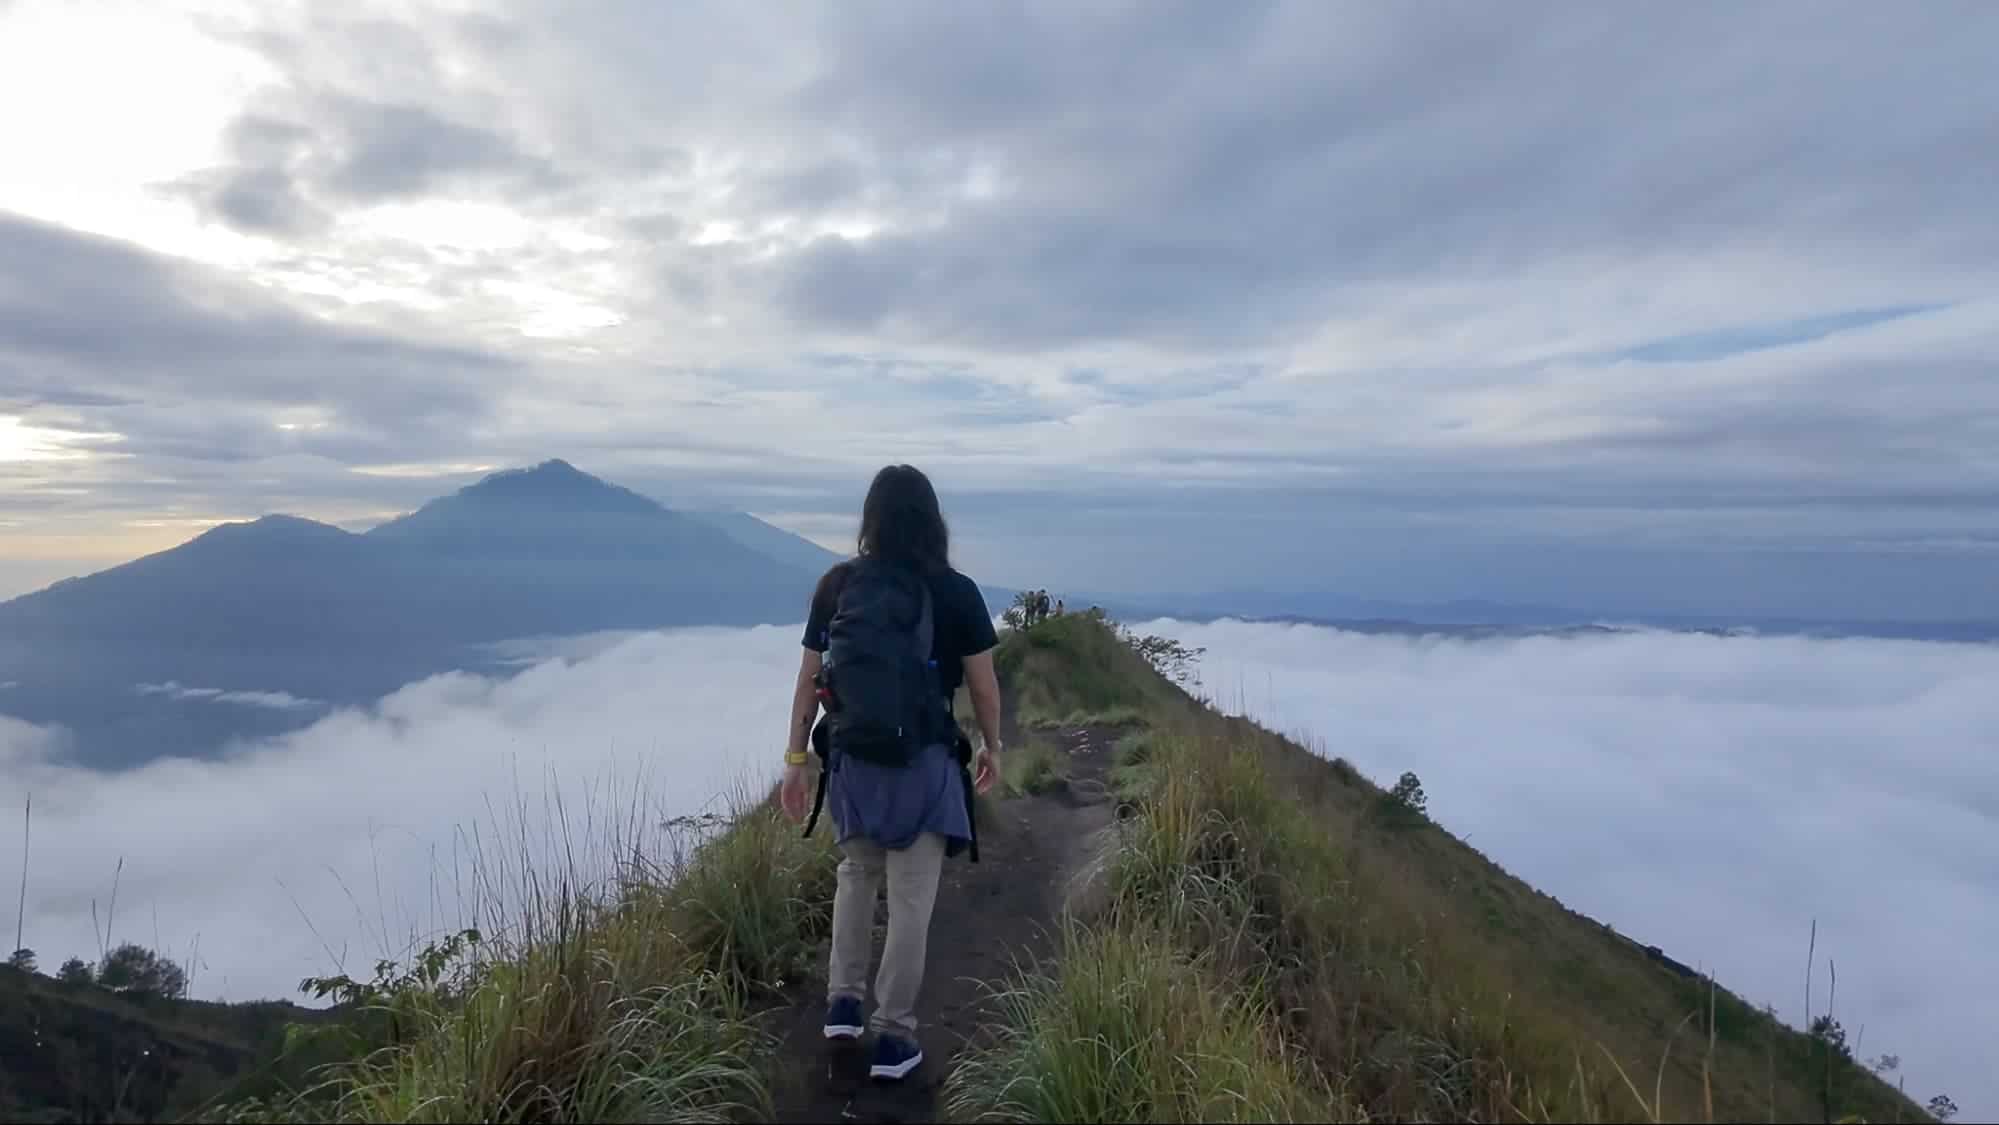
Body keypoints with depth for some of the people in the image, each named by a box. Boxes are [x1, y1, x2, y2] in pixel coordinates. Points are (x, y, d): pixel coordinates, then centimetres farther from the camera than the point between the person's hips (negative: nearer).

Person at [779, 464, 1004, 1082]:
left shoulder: (837, 585, -3)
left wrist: (796, 758, 9)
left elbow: (809, 679, 0)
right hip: (922, 760, -3)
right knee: (912, 897, 8)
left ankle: (843, 1002, 28)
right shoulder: (956, 591, -9)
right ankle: (893, 1036, 16)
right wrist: (991, 747, 13)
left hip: (853, 756, 3)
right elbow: (982, 683, -3)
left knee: (856, 874, 26)